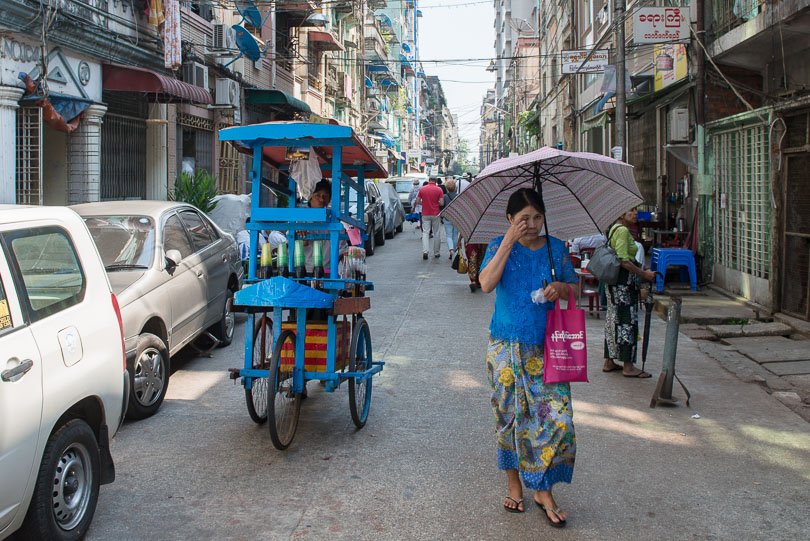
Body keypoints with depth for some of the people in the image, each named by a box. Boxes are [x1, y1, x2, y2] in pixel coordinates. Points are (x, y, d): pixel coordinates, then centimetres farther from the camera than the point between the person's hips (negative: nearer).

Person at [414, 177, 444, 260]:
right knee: (436, 233, 11)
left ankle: (425, 251, -16)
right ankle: (436, 252, 18)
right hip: (435, 214, -1)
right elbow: (441, 203, -11)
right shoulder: (439, 189, -7)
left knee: (425, 232, 2)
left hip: (425, 214, 1)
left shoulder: (422, 189, -2)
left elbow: (417, 202, 0)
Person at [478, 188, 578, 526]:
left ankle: (543, 489, 7)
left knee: (557, 417, -7)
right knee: (510, 415, 6)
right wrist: (509, 241, -19)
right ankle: (514, 483, 24)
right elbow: (486, 284, -17)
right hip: (507, 346, -1)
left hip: (546, 347, 1)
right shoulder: (500, 246, 0)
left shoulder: (556, 248, 5)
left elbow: (573, 289, 12)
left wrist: (560, 288, -12)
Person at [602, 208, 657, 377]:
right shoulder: (623, 230, -14)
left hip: (615, 281, 11)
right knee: (627, 321, -6)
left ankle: (609, 362, 20)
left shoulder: (614, 229, 17)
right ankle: (628, 366, -2)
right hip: (624, 283, -11)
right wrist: (644, 274, -16)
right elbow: (624, 261, -21)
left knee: (614, 320, 14)